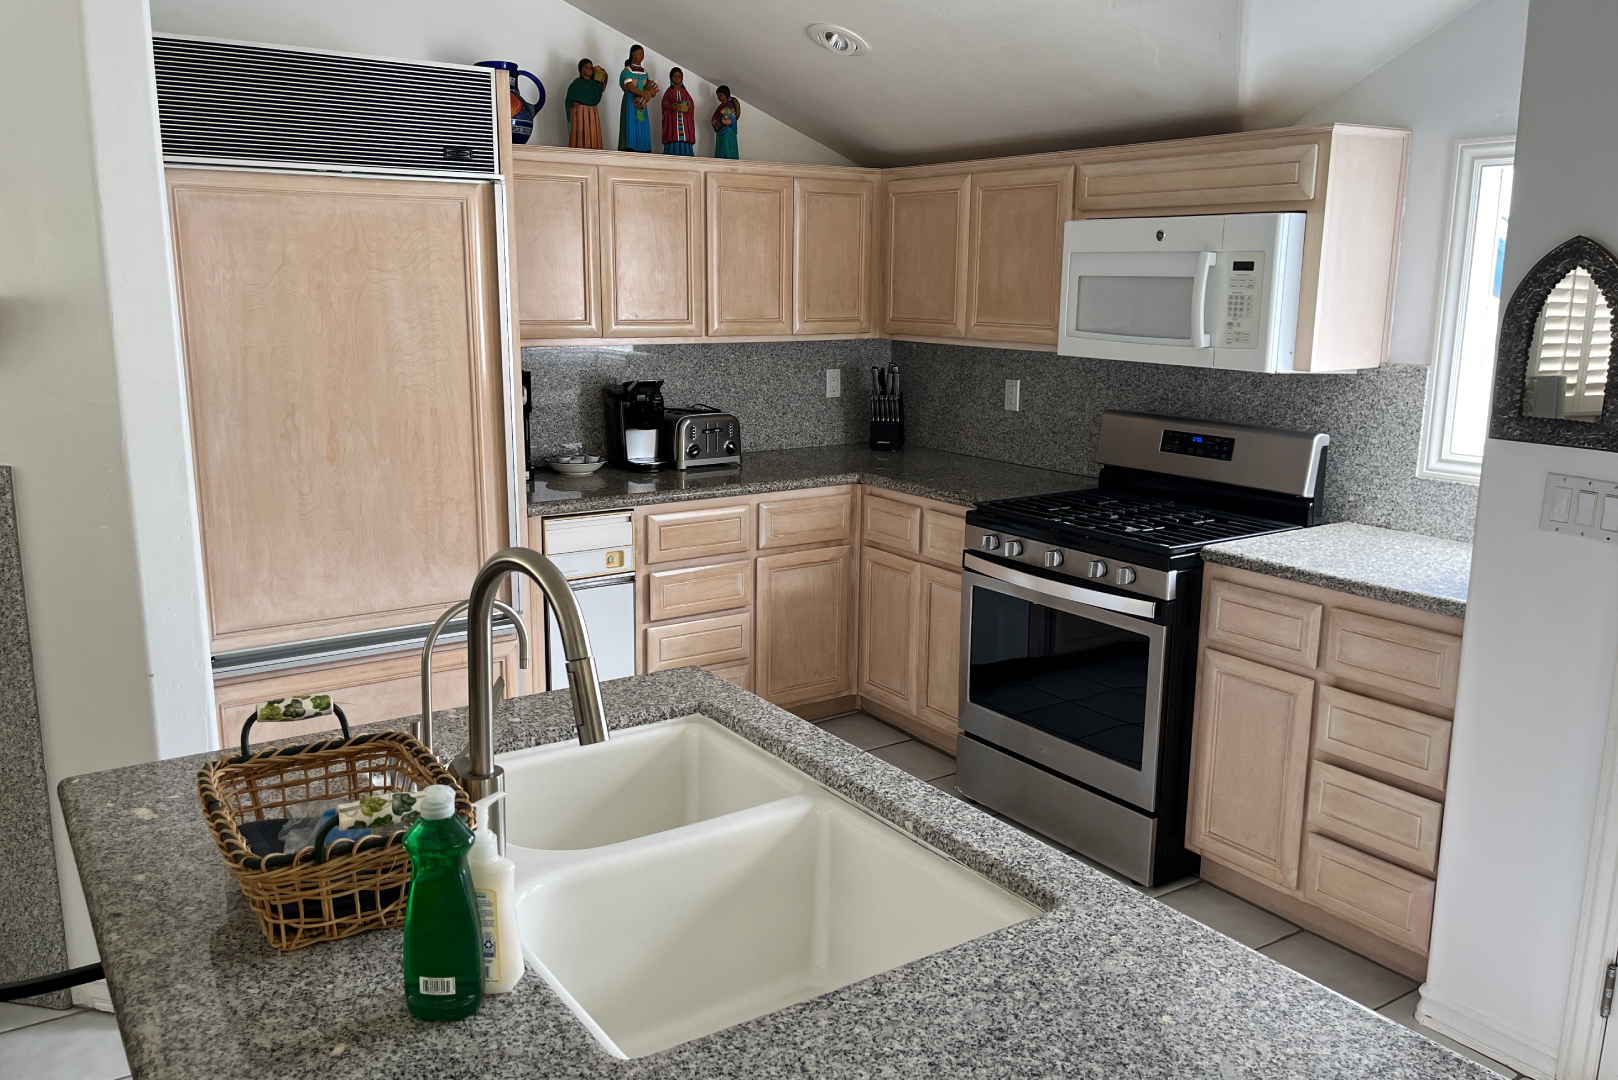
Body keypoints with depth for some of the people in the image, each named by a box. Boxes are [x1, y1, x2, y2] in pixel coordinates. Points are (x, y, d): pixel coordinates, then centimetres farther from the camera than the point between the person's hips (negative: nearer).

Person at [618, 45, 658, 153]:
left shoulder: (644, 71, 16)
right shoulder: (627, 70, -2)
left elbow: (650, 86, 13)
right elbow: (629, 87, -12)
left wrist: (649, 93, -10)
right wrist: (644, 94, -14)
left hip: (641, 103, 6)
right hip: (630, 102, -6)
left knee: (643, 130, 0)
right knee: (631, 127, -11)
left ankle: (642, 153, -2)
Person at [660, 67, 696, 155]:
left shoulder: (685, 92, 19)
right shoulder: (669, 91, 11)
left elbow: (692, 104, 8)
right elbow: (664, 104, -3)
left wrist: (687, 107, -16)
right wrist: (673, 106, -25)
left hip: (684, 121, 3)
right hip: (672, 120, -3)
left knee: (685, 141, -7)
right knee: (673, 139, -13)